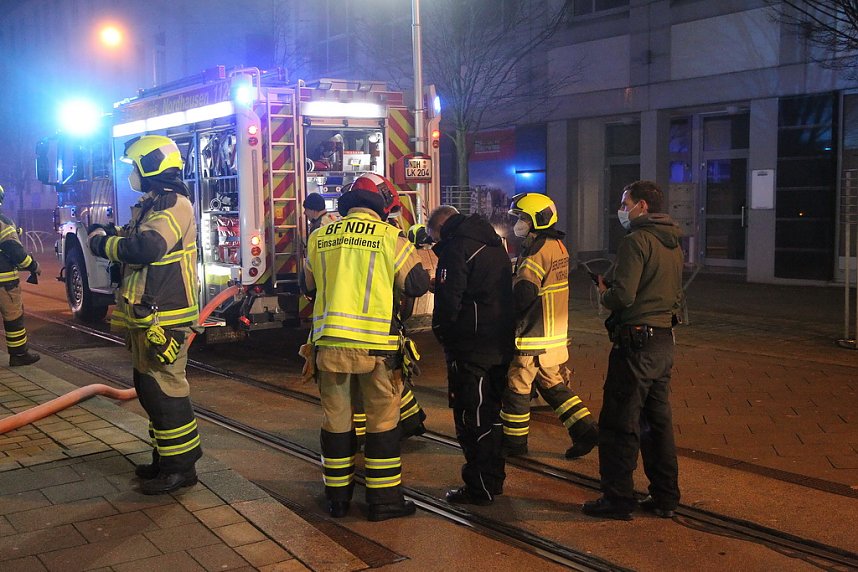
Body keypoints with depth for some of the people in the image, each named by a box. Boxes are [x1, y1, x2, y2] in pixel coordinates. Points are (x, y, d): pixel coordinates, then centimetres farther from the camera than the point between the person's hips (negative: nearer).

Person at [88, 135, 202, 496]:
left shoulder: (174, 204, -15)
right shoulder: (151, 206, 18)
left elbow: (145, 248, -30)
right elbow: (134, 240, 24)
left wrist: (102, 243, -16)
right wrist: (108, 232, 7)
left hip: (164, 317, -11)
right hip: (146, 316, 11)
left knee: (164, 389, -7)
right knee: (149, 387, 17)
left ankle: (181, 466, 2)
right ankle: (165, 457, 28)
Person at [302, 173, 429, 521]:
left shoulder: (319, 238, 6)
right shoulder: (390, 238, -5)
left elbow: (309, 288, 17)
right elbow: (416, 284, 0)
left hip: (329, 343, 3)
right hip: (375, 345, -3)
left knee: (336, 419, 13)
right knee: (382, 419, 7)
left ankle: (337, 497, 21)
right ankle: (384, 499, 12)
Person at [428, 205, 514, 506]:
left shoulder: (456, 248, -13)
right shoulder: (494, 244, 16)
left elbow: (449, 300, -18)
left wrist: (442, 332, -2)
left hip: (470, 349, -9)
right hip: (501, 346, 9)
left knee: (472, 418, 0)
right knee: (492, 415, 17)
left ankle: (480, 488, 6)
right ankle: (494, 480, 28)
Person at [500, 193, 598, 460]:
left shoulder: (538, 251, -19)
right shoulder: (558, 246, 11)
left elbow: (522, 295, -24)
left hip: (533, 337, -9)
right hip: (555, 335, 9)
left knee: (517, 387, 4)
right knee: (552, 384, 18)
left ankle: (514, 442, 15)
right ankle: (585, 430, 15)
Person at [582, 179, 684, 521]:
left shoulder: (637, 241, -14)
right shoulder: (673, 245, 14)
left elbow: (623, 296, -22)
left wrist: (604, 293, 0)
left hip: (636, 343, -9)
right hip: (664, 342, 9)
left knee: (619, 425, -1)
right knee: (658, 421, 15)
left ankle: (617, 499, 5)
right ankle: (665, 497, 22)